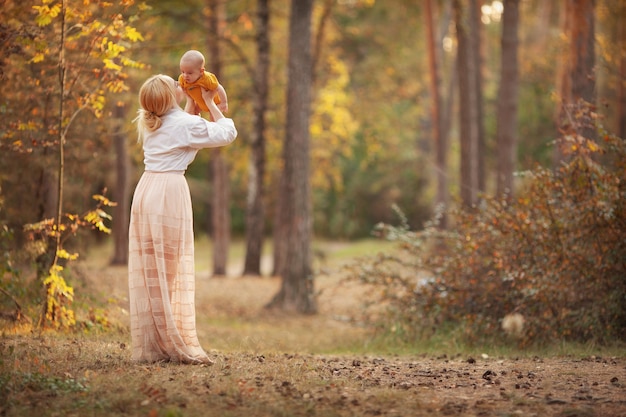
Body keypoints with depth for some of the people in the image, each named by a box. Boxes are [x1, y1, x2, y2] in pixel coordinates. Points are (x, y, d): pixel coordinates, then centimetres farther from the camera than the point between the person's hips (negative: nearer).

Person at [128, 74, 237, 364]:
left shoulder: (148, 124, 12)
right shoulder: (186, 124, -8)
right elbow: (227, 133, 4)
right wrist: (210, 102, 14)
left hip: (146, 190, 7)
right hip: (170, 191, -7)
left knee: (148, 272, 6)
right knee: (171, 272, -4)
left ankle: (148, 346, 7)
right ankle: (175, 345, -3)